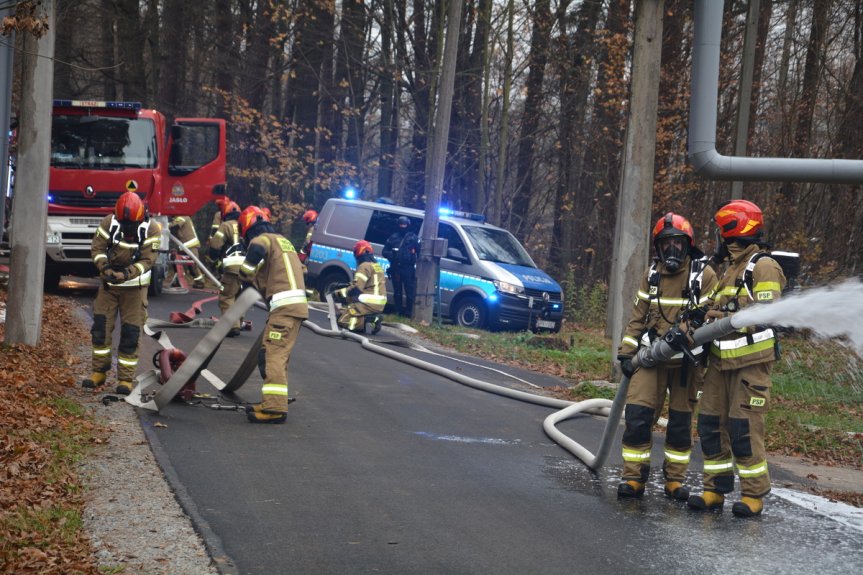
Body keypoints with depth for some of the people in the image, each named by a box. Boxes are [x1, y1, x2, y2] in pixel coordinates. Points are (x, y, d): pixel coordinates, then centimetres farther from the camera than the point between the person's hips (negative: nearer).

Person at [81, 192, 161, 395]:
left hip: (135, 286, -2)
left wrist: (126, 274, -31)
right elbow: (97, 247, -7)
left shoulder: (151, 229, -16)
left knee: (130, 333, -2)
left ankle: (126, 378, 5)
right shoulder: (109, 222, -11)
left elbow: (147, 260, -17)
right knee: (100, 327, 2)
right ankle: (99, 371, 16)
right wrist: (105, 267, -25)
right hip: (108, 283, 2)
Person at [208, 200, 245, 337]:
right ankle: (238, 323, 25)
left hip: (233, 267, -6)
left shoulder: (226, 226, 4)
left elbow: (215, 245, -3)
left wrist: (213, 259, 14)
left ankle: (233, 326, -14)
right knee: (240, 297, 20)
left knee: (226, 297, -4)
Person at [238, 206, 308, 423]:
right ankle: (273, 403, 18)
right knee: (275, 354, 15)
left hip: (284, 306, -9)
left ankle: (275, 408, -20)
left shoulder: (262, 239, 0)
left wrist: (246, 278, -8)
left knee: (274, 355, -13)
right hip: (297, 305, 9)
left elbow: (256, 251, -24)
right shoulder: (282, 241, 28)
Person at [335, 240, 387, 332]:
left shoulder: (365, 266, -11)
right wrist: (351, 284, 33)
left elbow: (356, 288, -18)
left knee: (343, 320, -8)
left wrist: (340, 292, -10)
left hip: (368, 303, -9)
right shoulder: (377, 266, 17)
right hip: (380, 304, 9)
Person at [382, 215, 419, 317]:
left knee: (410, 292, -7)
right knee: (397, 292, 9)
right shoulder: (393, 237, 11)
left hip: (408, 269, -2)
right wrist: (391, 254, -10)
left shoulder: (413, 237, 6)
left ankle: (409, 311, 0)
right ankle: (398, 311, 18)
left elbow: (420, 250, 1)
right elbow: (384, 252, 10)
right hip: (396, 268, 2)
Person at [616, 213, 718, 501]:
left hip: (686, 360, -3)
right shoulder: (652, 275, 10)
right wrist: (626, 353, 9)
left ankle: (675, 478, 19)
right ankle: (634, 477, 3)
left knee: (680, 422, 5)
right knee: (637, 415, -7)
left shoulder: (704, 275, -3)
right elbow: (638, 318, 15)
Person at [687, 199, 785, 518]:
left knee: (744, 428, -8)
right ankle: (716, 489, 14)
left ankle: (754, 494, 2)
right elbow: (718, 311, 25)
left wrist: (728, 319, -28)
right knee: (711, 423, 6)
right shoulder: (731, 268, 21)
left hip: (751, 362, -9)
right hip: (722, 359, 9)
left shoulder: (763, 267, -9)